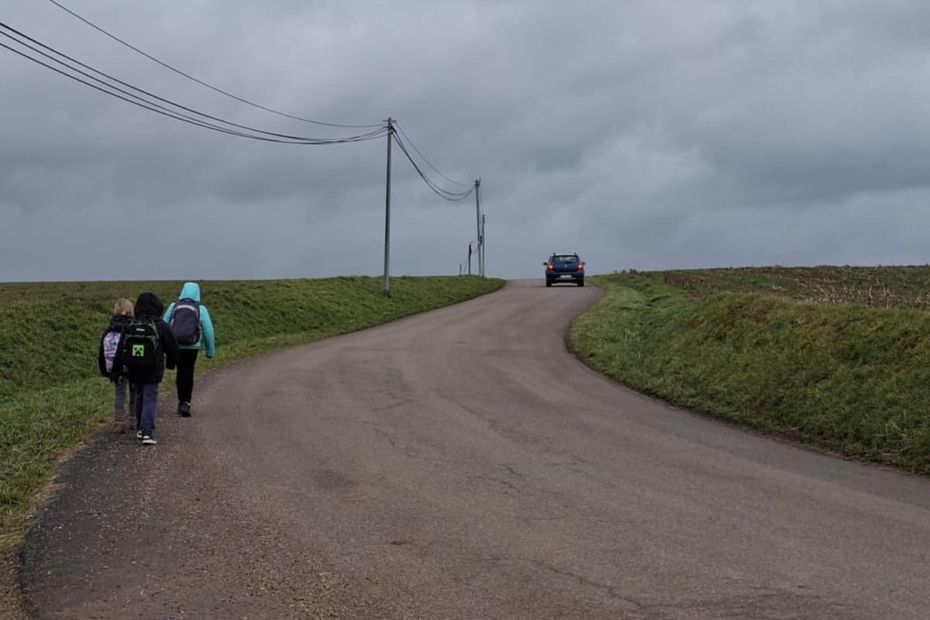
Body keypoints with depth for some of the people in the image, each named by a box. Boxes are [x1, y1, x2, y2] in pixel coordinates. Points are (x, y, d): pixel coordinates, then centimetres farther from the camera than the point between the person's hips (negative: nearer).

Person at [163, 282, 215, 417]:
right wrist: (210, 350, 10)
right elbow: (208, 331, 2)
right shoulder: (201, 309, 0)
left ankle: (181, 402, 24)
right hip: (191, 347, -2)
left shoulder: (173, 306, 5)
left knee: (180, 372, 18)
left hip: (175, 345, 2)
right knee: (188, 374, 3)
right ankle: (186, 404, -8)